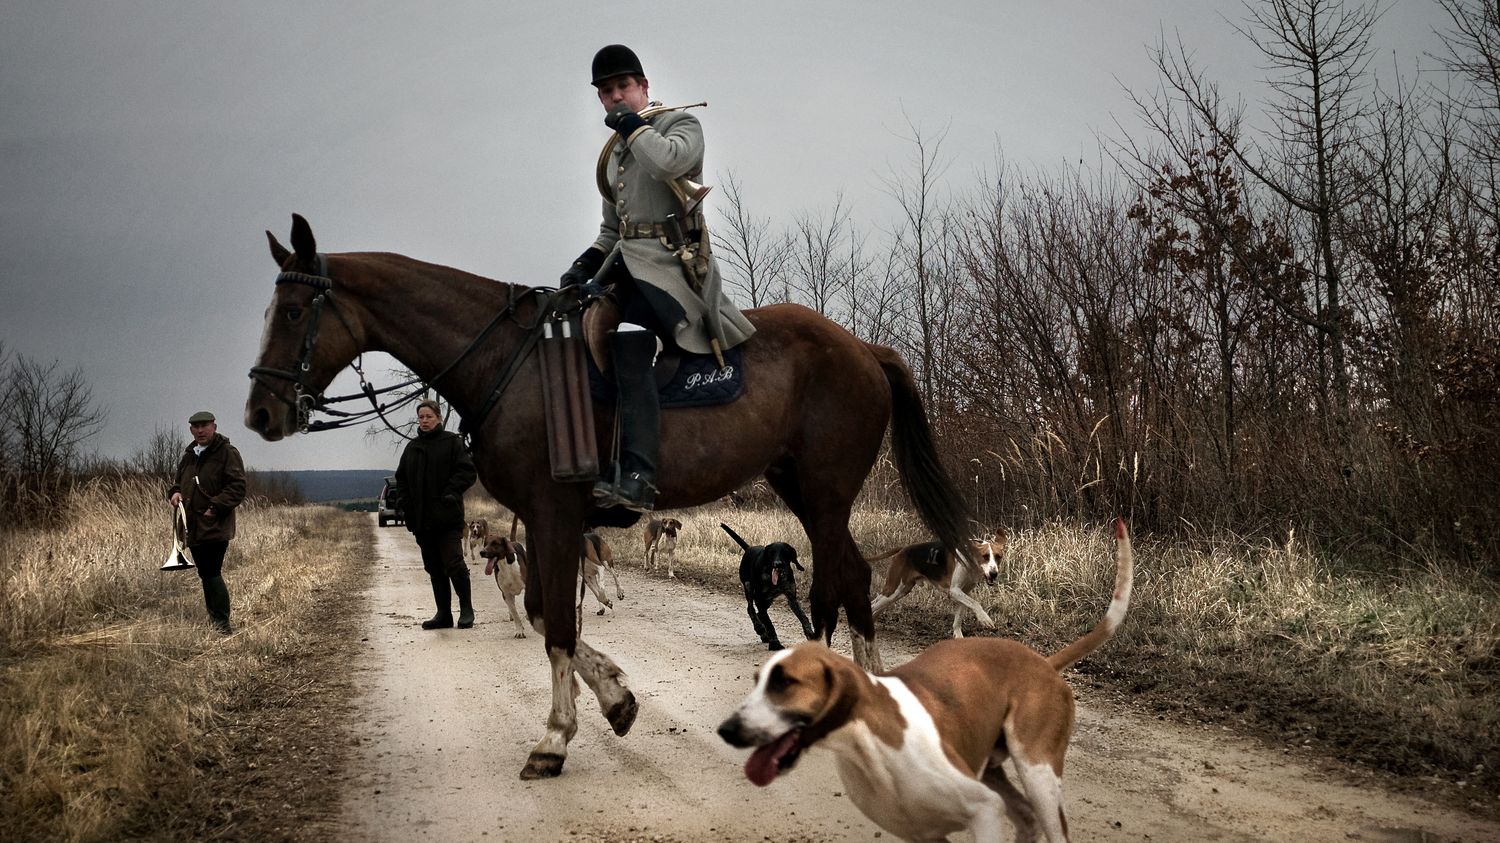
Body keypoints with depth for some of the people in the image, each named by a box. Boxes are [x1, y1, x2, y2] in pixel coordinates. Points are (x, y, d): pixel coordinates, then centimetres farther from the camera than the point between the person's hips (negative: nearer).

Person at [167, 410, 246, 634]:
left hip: (215, 527, -8)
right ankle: (213, 620, 20)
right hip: (193, 528, 8)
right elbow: (179, 482, 31)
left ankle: (222, 624, -9)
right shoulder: (188, 456, 18)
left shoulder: (227, 453, -5)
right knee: (206, 574, 13)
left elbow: (237, 488, -12)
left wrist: (215, 508, -19)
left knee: (212, 574, -13)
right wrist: (175, 493, 8)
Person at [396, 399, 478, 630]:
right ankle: (444, 614, 15)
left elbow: (467, 472, -7)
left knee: (453, 563, -11)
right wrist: (406, 503, 3)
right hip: (421, 519, 6)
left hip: (448, 517, -5)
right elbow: (401, 478, 17)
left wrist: (450, 493, -17)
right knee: (434, 567, 8)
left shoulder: (452, 442, -1)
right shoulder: (412, 447, 14)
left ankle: (466, 609, 3)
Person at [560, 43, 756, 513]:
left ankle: (637, 477, -42)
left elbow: (668, 161, -23)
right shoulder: (616, 154, 26)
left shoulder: (681, 125, 2)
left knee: (628, 341, -31)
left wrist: (632, 123, -8)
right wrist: (586, 263, 12)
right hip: (626, 262, 9)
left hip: (670, 262, -9)